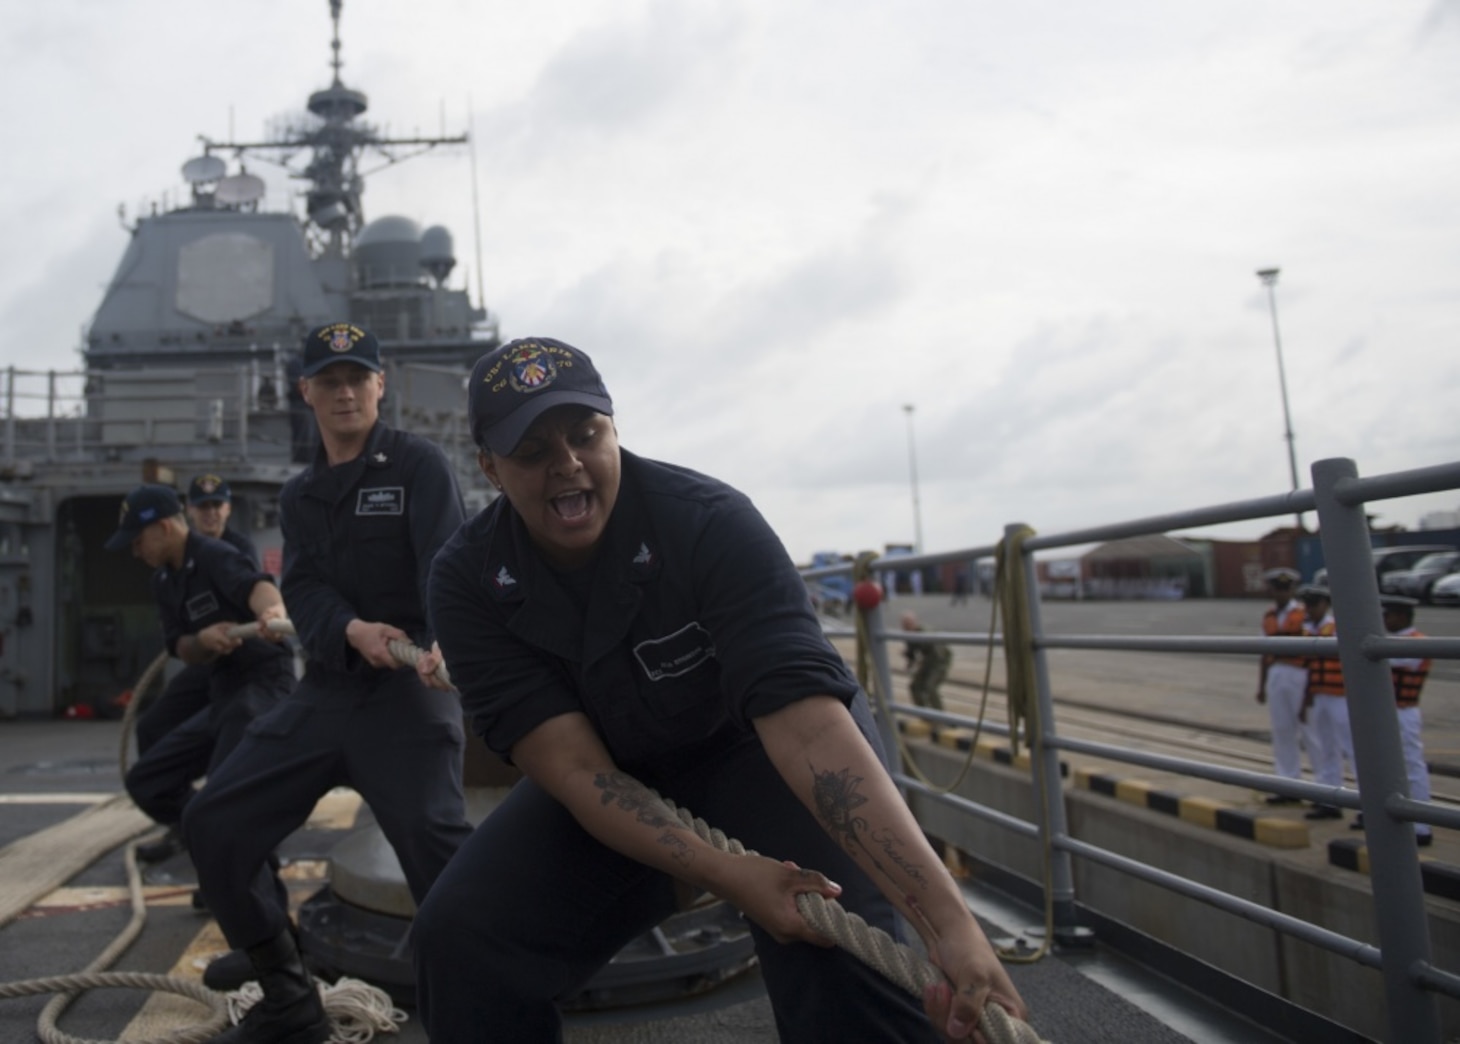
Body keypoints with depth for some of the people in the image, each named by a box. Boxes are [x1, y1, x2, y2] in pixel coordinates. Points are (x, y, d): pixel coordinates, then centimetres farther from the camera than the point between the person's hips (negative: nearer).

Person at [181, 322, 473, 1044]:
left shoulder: (418, 464, -2)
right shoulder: (299, 495, 17)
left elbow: (449, 565, -18)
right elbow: (302, 591, 2)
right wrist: (354, 630, -21)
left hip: (408, 688, -7)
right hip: (326, 687, 7)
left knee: (432, 837, -26)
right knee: (213, 823, 4)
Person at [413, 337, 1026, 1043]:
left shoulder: (710, 522, -28)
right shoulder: (466, 581, -18)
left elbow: (804, 720, -38)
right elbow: (573, 766, -24)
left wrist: (949, 923, -47)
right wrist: (723, 875, -38)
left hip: (755, 754, -3)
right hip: (616, 783, 3)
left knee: (839, 956, -28)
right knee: (459, 935, -15)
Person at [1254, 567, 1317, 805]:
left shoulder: (1304, 614, -7)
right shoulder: (1268, 616, 10)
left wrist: (1310, 686, -12)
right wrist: (1261, 685, 15)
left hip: (1299, 676, -6)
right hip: (1276, 676, 6)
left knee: (1308, 730, 0)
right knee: (1282, 731, 9)